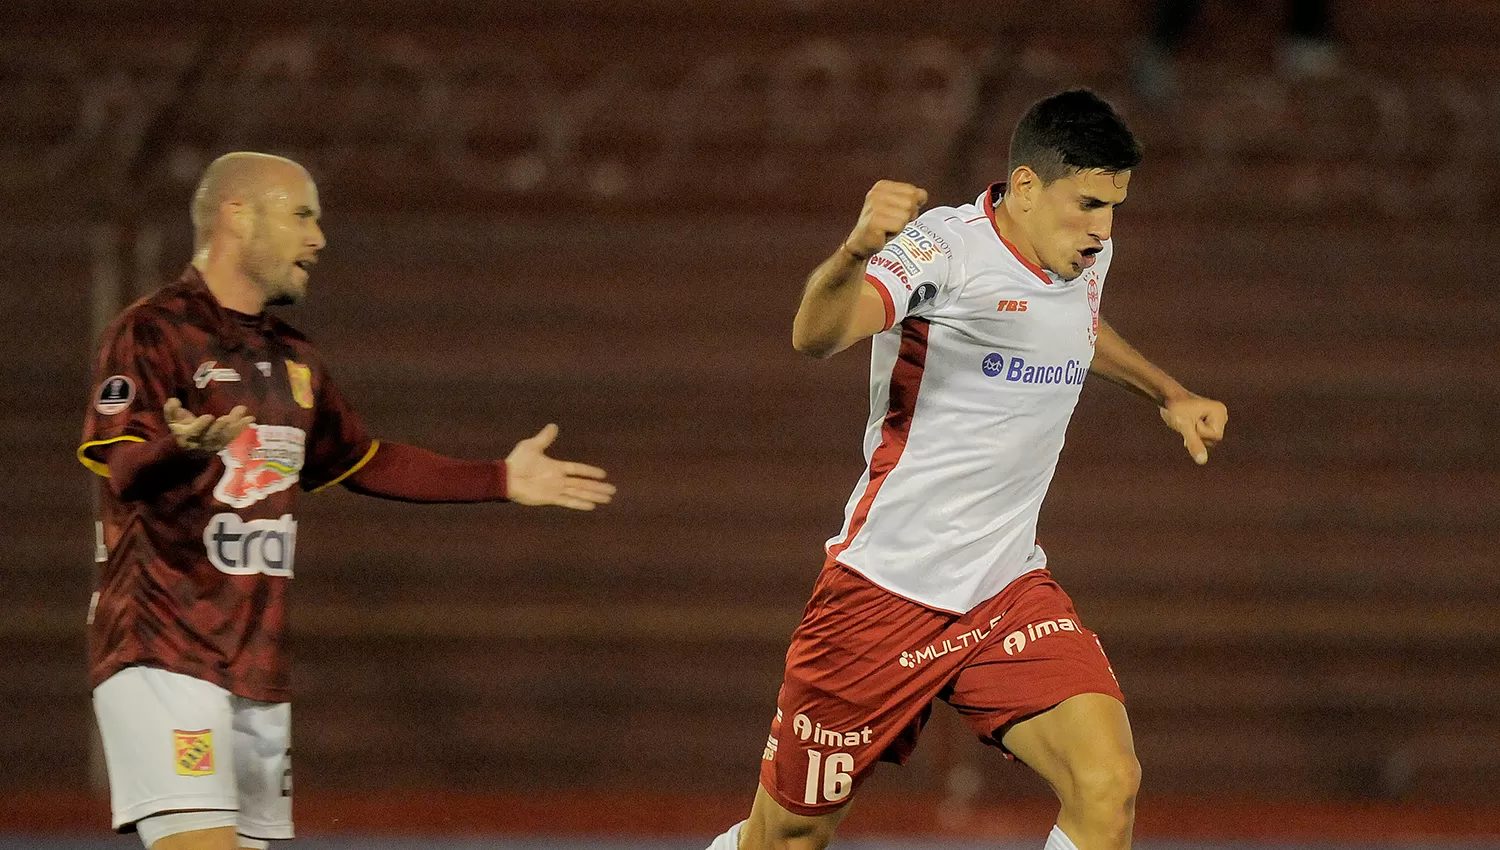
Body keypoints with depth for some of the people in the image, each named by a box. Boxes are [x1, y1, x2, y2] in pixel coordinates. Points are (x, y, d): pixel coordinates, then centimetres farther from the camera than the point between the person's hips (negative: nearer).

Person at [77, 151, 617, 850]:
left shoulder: (292, 359, 18)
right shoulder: (150, 333, -7)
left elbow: (358, 461, 31)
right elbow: (124, 471, -20)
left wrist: (499, 480, 31)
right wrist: (183, 449, -42)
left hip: (259, 664, 8)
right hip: (161, 655, -8)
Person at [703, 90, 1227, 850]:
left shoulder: (1085, 257, 5)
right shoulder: (946, 247, -18)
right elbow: (815, 335, -38)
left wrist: (1168, 395, 28)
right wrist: (856, 252, -56)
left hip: (1010, 590, 5)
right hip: (889, 587, -5)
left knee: (1108, 785, -18)